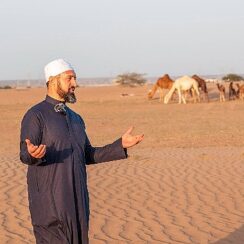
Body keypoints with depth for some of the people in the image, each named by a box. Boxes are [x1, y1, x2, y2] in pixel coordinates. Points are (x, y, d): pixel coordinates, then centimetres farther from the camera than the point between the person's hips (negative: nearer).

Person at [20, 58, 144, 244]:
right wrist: (34, 154, -39)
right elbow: (25, 155, -15)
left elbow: (88, 155, 18)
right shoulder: (36, 115, -7)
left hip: (77, 200, 7)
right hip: (49, 202, -7)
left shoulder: (75, 118, 17)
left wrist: (120, 145, 9)